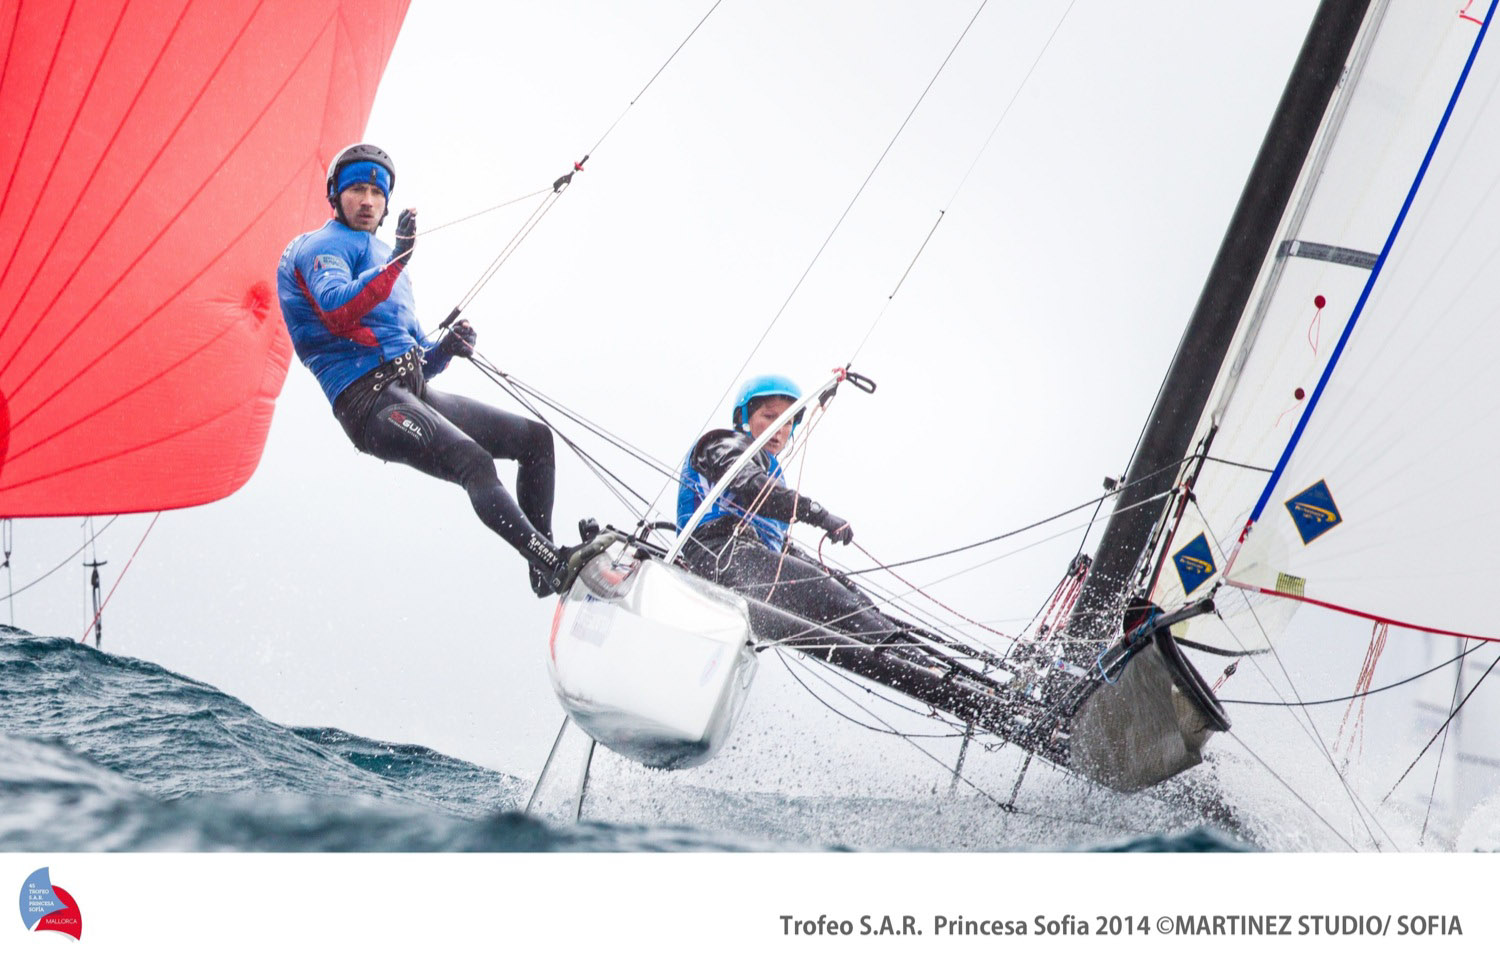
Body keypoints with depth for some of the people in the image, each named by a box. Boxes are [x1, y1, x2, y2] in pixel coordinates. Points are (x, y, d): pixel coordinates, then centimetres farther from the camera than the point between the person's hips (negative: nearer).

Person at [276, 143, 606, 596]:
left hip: (414, 392, 9)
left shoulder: (387, 262, 30)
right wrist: (397, 260, -26)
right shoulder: (322, 245, 4)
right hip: (369, 399, -9)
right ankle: (556, 565, -40)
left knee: (535, 437, 4)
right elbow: (338, 313, -19)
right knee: (473, 460, -30)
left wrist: (445, 349, 4)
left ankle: (544, 566, 1)